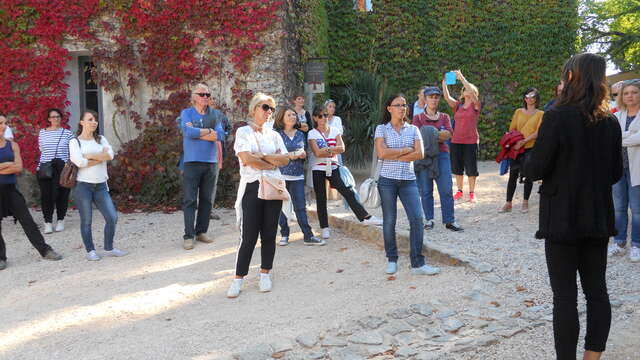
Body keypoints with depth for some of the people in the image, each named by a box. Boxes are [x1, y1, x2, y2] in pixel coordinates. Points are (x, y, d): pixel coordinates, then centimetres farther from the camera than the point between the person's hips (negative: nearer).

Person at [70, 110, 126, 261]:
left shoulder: (101, 139, 14)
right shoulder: (75, 141, 1)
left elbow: (110, 155, -4)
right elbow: (80, 162, -15)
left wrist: (88, 156, -10)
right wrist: (101, 157, -6)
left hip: (101, 185, 4)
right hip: (83, 185, -4)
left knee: (112, 217, -1)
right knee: (86, 221, 2)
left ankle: (109, 248, 15)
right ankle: (90, 251, 15)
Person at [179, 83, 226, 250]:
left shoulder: (215, 114, 11)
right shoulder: (186, 113, 6)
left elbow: (220, 135, -4)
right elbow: (188, 131, -13)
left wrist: (198, 133, -8)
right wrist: (209, 131, -6)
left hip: (211, 162, 3)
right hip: (192, 161, -3)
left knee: (207, 200, 8)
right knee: (190, 200, -4)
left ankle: (201, 232, 19)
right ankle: (188, 236, -2)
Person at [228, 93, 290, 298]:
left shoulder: (274, 135, 14)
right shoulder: (243, 132, 1)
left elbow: (285, 159, 4)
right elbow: (247, 159, -13)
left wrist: (262, 156, -8)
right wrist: (272, 164, -3)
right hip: (252, 187, -4)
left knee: (269, 234, 7)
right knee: (249, 236, -5)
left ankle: (265, 274, 20)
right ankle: (238, 279, 4)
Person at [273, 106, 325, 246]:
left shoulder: (300, 135, 13)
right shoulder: (276, 134, 0)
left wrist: (302, 154, -5)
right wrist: (289, 155, -14)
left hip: (297, 175, 3)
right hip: (281, 174, -3)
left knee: (301, 207, 0)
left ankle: (308, 236, 2)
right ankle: (284, 235, 15)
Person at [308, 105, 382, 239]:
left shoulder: (335, 131, 7)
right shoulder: (312, 133, -2)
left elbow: (342, 148, -6)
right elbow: (317, 153, -13)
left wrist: (326, 149, -13)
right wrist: (333, 150, -10)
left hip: (333, 168, 2)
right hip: (318, 169, -2)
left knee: (348, 192, -8)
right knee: (321, 199, 4)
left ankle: (365, 217, -8)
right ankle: (325, 228, 13)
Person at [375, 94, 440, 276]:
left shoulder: (413, 129, 10)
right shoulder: (381, 129, 2)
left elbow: (420, 154, -3)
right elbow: (381, 153, -12)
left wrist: (394, 156, -10)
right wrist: (406, 150, -6)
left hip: (408, 180, 2)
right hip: (387, 180, -2)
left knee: (417, 218, -8)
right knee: (389, 221, 5)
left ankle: (417, 264, -1)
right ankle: (392, 260, 21)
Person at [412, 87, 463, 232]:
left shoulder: (444, 117, 15)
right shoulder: (418, 118, 9)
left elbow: (448, 134, -1)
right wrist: (440, 136, -6)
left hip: (442, 155, 2)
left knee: (446, 189, -4)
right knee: (426, 190, 2)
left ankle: (449, 220, 2)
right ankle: (429, 220, 12)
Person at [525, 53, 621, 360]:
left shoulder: (558, 116, -14)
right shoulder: (610, 121, 4)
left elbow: (535, 170, -15)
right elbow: (615, 173, 11)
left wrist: (528, 167, 7)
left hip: (563, 217, -5)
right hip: (598, 217, 6)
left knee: (565, 295, 2)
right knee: (597, 291, 13)